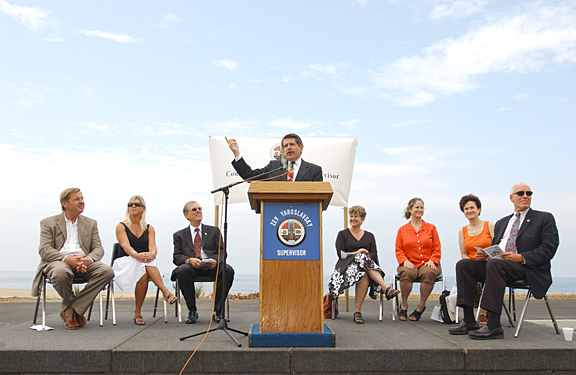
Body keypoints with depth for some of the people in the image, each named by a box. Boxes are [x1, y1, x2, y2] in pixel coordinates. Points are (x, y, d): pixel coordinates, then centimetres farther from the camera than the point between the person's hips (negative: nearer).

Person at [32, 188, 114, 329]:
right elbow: (44, 250, -3)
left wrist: (89, 259, -15)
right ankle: (69, 305, -7)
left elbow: (98, 248, 10)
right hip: (58, 261, -3)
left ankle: (70, 310, -19)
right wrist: (66, 259, -22)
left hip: (84, 262, 3)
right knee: (61, 272, -40)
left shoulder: (91, 223, 21)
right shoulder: (48, 223, 12)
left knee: (107, 271, -27)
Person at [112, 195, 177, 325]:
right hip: (125, 264, -2)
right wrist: (137, 256, -35)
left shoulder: (149, 229, 14)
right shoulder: (121, 227, 6)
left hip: (146, 264, 2)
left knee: (144, 275, -35)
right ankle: (166, 292, -34)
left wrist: (152, 254, -30)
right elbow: (126, 246, -12)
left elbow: (152, 247, -3)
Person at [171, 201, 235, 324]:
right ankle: (192, 311, -17)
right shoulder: (179, 235, 21)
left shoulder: (214, 231, 23)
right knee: (182, 270, -36)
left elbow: (222, 252, 13)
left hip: (212, 267, 1)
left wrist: (216, 260, -12)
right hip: (191, 267, 0)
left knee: (228, 270, -32)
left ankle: (217, 310, -18)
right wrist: (189, 260, -15)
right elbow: (177, 257, 8)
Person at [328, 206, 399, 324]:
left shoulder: (369, 236, 21)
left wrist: (366, 255, -16)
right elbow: (340, 253, 0)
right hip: (346, 266, -1)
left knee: (364, 275, -37)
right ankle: (386, 288, -44)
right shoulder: (342, 234, 16)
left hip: (364, 267, 2)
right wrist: (356, 253, -15)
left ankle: (357, 311, -36)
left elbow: (374, 255, 7)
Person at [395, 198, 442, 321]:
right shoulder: (402, 229, 13)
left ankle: (421, 307, -17)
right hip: (410, 264, 0)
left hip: (427, 264, 0)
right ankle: (404, 306, -13)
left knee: (428, 273, -36)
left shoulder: (431, 228, 13)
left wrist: (432, 260, -9)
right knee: (406, 273, -35)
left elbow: (437, 249, 9)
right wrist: (405, 261, -10)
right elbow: (399, 250, 10)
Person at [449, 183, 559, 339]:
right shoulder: (501, 223, 26)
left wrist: (521, 257, -18)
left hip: (527, 268, -6)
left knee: (495, 264, -36)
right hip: (497, 264, 6)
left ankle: (494, 325, -36)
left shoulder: (544, 218, 10)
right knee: (463, 264, -16)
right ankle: (469, 320, -19)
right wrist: (485, 255, -1)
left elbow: (549, 248, -3)